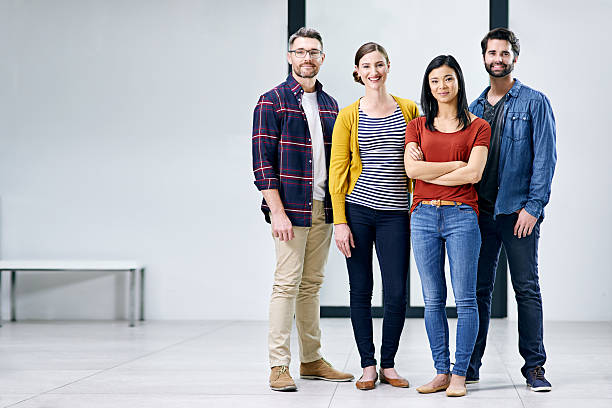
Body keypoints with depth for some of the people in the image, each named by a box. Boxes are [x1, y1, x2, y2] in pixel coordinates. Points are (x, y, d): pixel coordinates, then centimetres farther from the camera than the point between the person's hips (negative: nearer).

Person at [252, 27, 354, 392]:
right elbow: (263, 161, -9)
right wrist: (277, 211, -15)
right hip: (291, 208, -6)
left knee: (311, 284, 11)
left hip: (323, 210, 6)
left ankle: (312, 360, 18)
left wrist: (338, 205, 11)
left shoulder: (330, 105, 15)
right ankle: (279, 366, -2)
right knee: (287, 283, -6)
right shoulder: (273, 102, -3)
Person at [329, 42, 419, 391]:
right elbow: (338, 169, 1)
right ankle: (368, 366, 15)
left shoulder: (409, 110, 7)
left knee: (396, 294, -3)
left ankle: (388, 365, 15)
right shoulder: (349, 115, 3)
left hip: (395, 213, 1)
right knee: (361, 291, 4)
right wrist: (340, 222, -5)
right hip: (357, 210, 0)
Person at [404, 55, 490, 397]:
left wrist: (429, 172, -5)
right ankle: (441, 372, 14)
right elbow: (412, 169, -4)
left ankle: (460, 375, 4)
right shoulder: (418, 126, 12)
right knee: (433, 301, 6)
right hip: (424, 217, 3)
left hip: (461, 216, -2)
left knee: (465, 299, -3)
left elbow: (474, 174, -9)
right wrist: (456, 164, -7)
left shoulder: (478, 126, 5)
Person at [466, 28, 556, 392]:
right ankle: (470, 364, 15)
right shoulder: (474, 107, 14)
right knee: (478, 289, 7)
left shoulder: (534, 102, 0)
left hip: (518, 211, -4)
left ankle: (534, 365, 6)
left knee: (527, 289, -2)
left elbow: (545, 157, -6)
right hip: (479, 211, 4)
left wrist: (533, 206, -14)